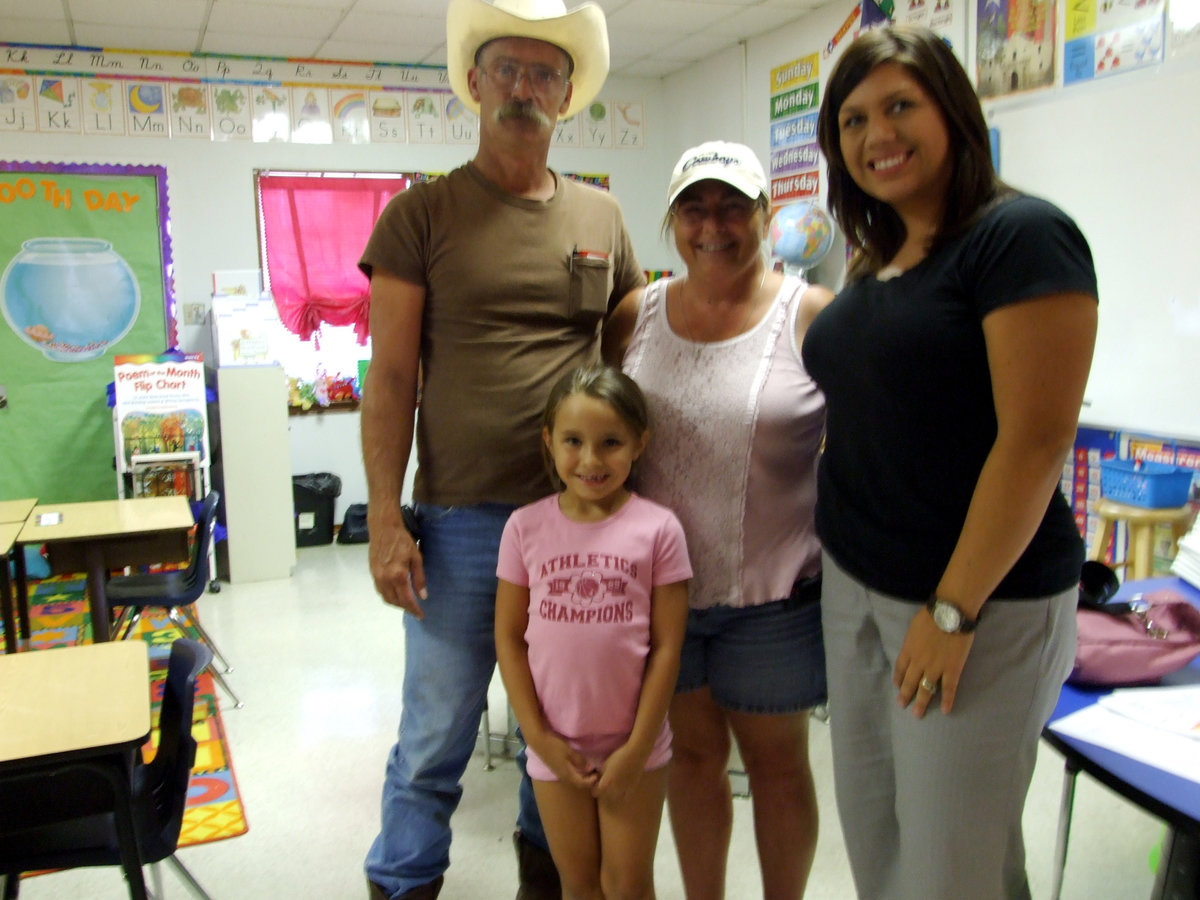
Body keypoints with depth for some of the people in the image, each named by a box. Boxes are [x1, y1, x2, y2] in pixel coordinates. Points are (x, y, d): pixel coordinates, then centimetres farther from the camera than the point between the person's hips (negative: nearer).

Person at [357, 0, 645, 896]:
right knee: (436, 737, 7)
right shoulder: (422, 215, -1)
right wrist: (386, 521, -11)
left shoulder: (601, 217, 9)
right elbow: (390, 378, -4)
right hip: (461, 520, -3)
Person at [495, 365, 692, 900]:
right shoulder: (526, 527, -6)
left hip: (634, 743, -1)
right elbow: (509, 637, -1)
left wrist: (636, 749, -8)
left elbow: (666, 646, -8)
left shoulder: (658, 528, -10)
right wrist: (538, 737, -6)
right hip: (555, 744, 2)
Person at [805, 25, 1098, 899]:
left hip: (980, 600, -7)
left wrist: (953, 612, -18)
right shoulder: (876, 261, 11)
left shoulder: (1020, 236, -13)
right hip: (856, 584, 8)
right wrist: (842, 539, 10)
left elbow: (1035, 440, -19)